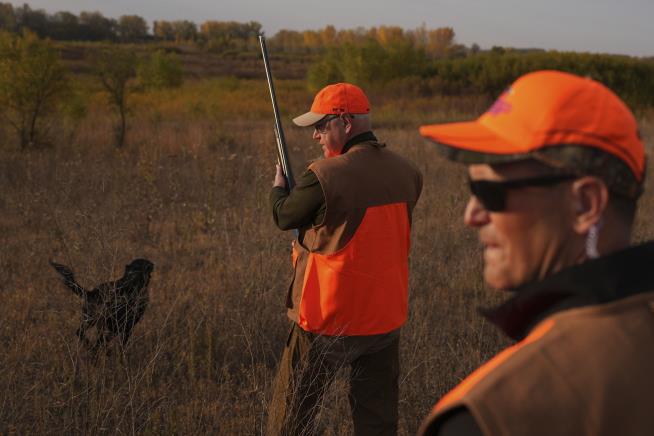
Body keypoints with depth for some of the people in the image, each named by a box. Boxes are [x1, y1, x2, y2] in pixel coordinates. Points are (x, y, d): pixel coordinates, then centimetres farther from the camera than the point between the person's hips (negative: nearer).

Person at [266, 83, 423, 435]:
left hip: (328, 320, -5)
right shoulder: (406, 172, -1)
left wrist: (278, 185, 18)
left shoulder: (325, 175, -20)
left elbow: (284, 216, -3)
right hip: (386, 317, 5)